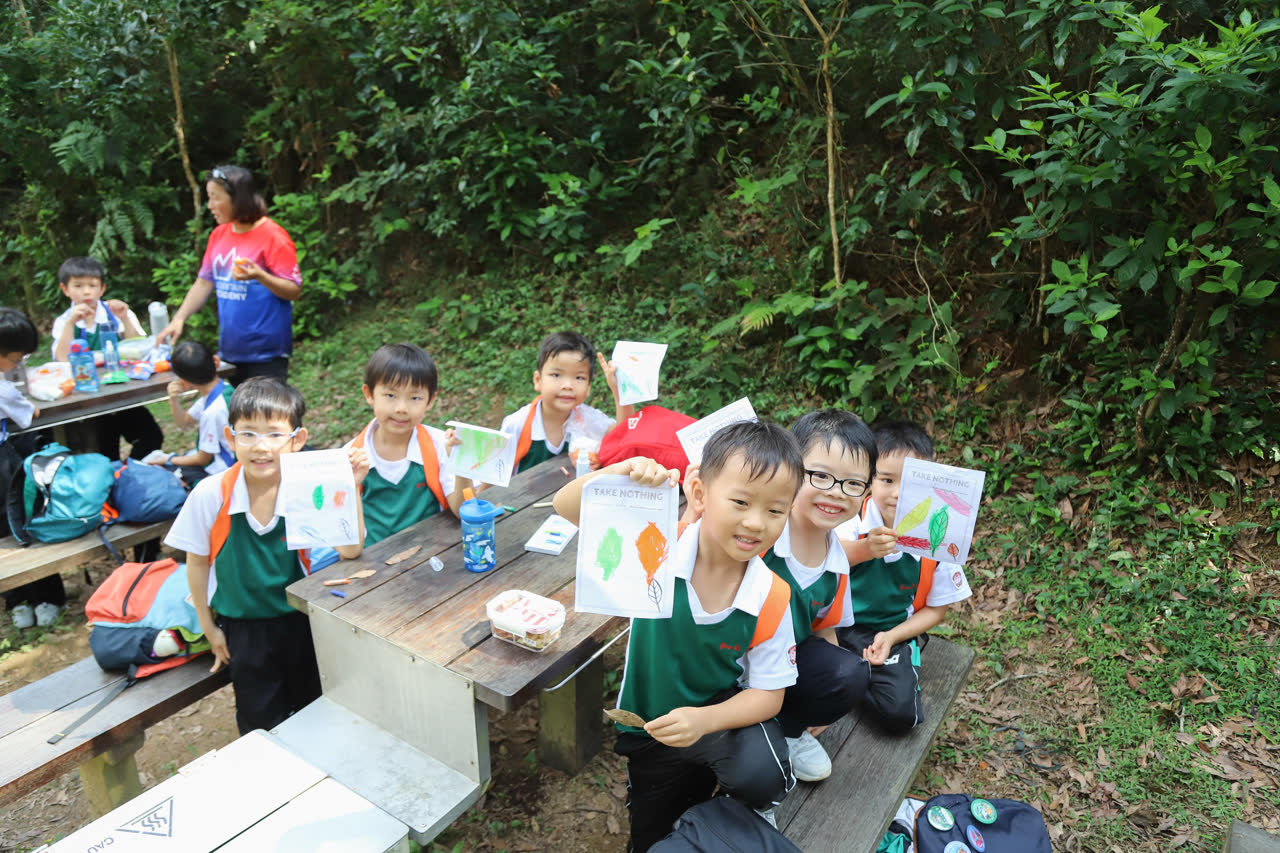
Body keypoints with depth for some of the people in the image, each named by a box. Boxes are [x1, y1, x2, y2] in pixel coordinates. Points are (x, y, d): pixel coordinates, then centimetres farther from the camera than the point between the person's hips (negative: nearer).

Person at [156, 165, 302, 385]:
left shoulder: (273, 236, -10)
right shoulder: (219, 235, 11)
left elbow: (294, 291, -13)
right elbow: (203, 283, 15)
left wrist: (258, 275, -29)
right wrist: (179, 319, 5)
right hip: (230, 350, 7)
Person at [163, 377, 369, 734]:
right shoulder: (210, 495, -18)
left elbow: (350, 550, -26)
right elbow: (197, 562, -3)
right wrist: (209, 627, 4)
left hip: (300, 620, 0)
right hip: (242, 629, 0)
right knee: (261, 724, 14)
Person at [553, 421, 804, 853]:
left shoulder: (772, 600, -23)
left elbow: (768, 694, -15)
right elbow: (567, 506, -28)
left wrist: (704, 720, -33)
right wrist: (620, 472, -47)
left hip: (723, 716, -1)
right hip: (650, 726, 2)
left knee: (762, 774, -32)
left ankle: (753, 811, 6)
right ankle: (697, 784, 51)